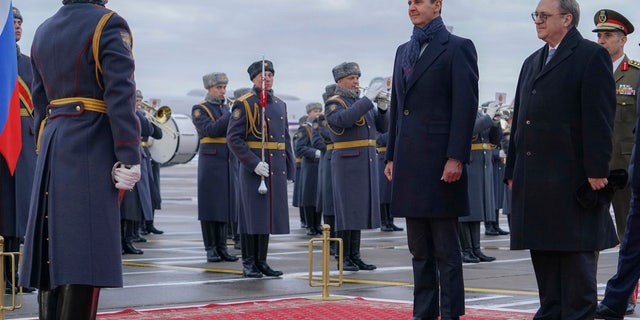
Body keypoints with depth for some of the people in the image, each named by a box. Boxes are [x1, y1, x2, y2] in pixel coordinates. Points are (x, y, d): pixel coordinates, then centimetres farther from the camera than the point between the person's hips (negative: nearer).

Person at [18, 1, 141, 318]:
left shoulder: (43, 31, 15)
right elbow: (121, 97, -14)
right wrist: (129, 159, -13)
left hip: (53, 145, 7)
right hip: (92, 148, -7)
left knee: (54, 246, 9)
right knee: (85, 248, -7)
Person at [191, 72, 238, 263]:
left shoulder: (226, 108, 17)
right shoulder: (200, 109, -2)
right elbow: (210, 130, -17)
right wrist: (230, 117, -24)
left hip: (228, 163, 5)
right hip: (210, 162, -5)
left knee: (224, 205, 6)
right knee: (210, 205, -3)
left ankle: (222, 247, 10)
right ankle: (210, 249, 1)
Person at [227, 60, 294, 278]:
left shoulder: (280, 105, 14)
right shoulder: (243, 104, -6)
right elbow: (233, 139, -11)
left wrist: (290, 169, 13)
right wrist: (254, 163, -19)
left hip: (277, 169, 6)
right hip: (253, 168, -6)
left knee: (268, 216, 9)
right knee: (252, 216, -2)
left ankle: (261, 261, 17)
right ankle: (248, 264, 5)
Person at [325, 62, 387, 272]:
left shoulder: (363, 102, 16)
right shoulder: (333, 103, -5)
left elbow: (382, 127, 11)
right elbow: (344, 119, -27)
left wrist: (383, 108, -7)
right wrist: (367, 100, -26)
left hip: (367, 164, 7)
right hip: (347, 163, -7)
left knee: (359, 210, 8)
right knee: (347, 210, -4)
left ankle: (355, 256, 13)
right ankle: (344, 259, 0)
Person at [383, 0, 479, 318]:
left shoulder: (458, 48, -4)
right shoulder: (403, 51, 17)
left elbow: (466, 106, -10)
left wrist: (456, 158, -16)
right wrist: (391, 156, 14)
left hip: (440, 161, -7)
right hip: (410, 162, 7)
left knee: (446, 249, -2)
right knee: (419, 248, 11)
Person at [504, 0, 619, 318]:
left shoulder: (592, 56, -4)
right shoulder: (532, 62, 19)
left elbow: (599, 118, -11)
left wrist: (596, 170, -16)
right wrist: (512, 170, 16)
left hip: (572, 179, -7)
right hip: (534, 180, 8)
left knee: (576, 253, -2)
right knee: (542, 253, 10)